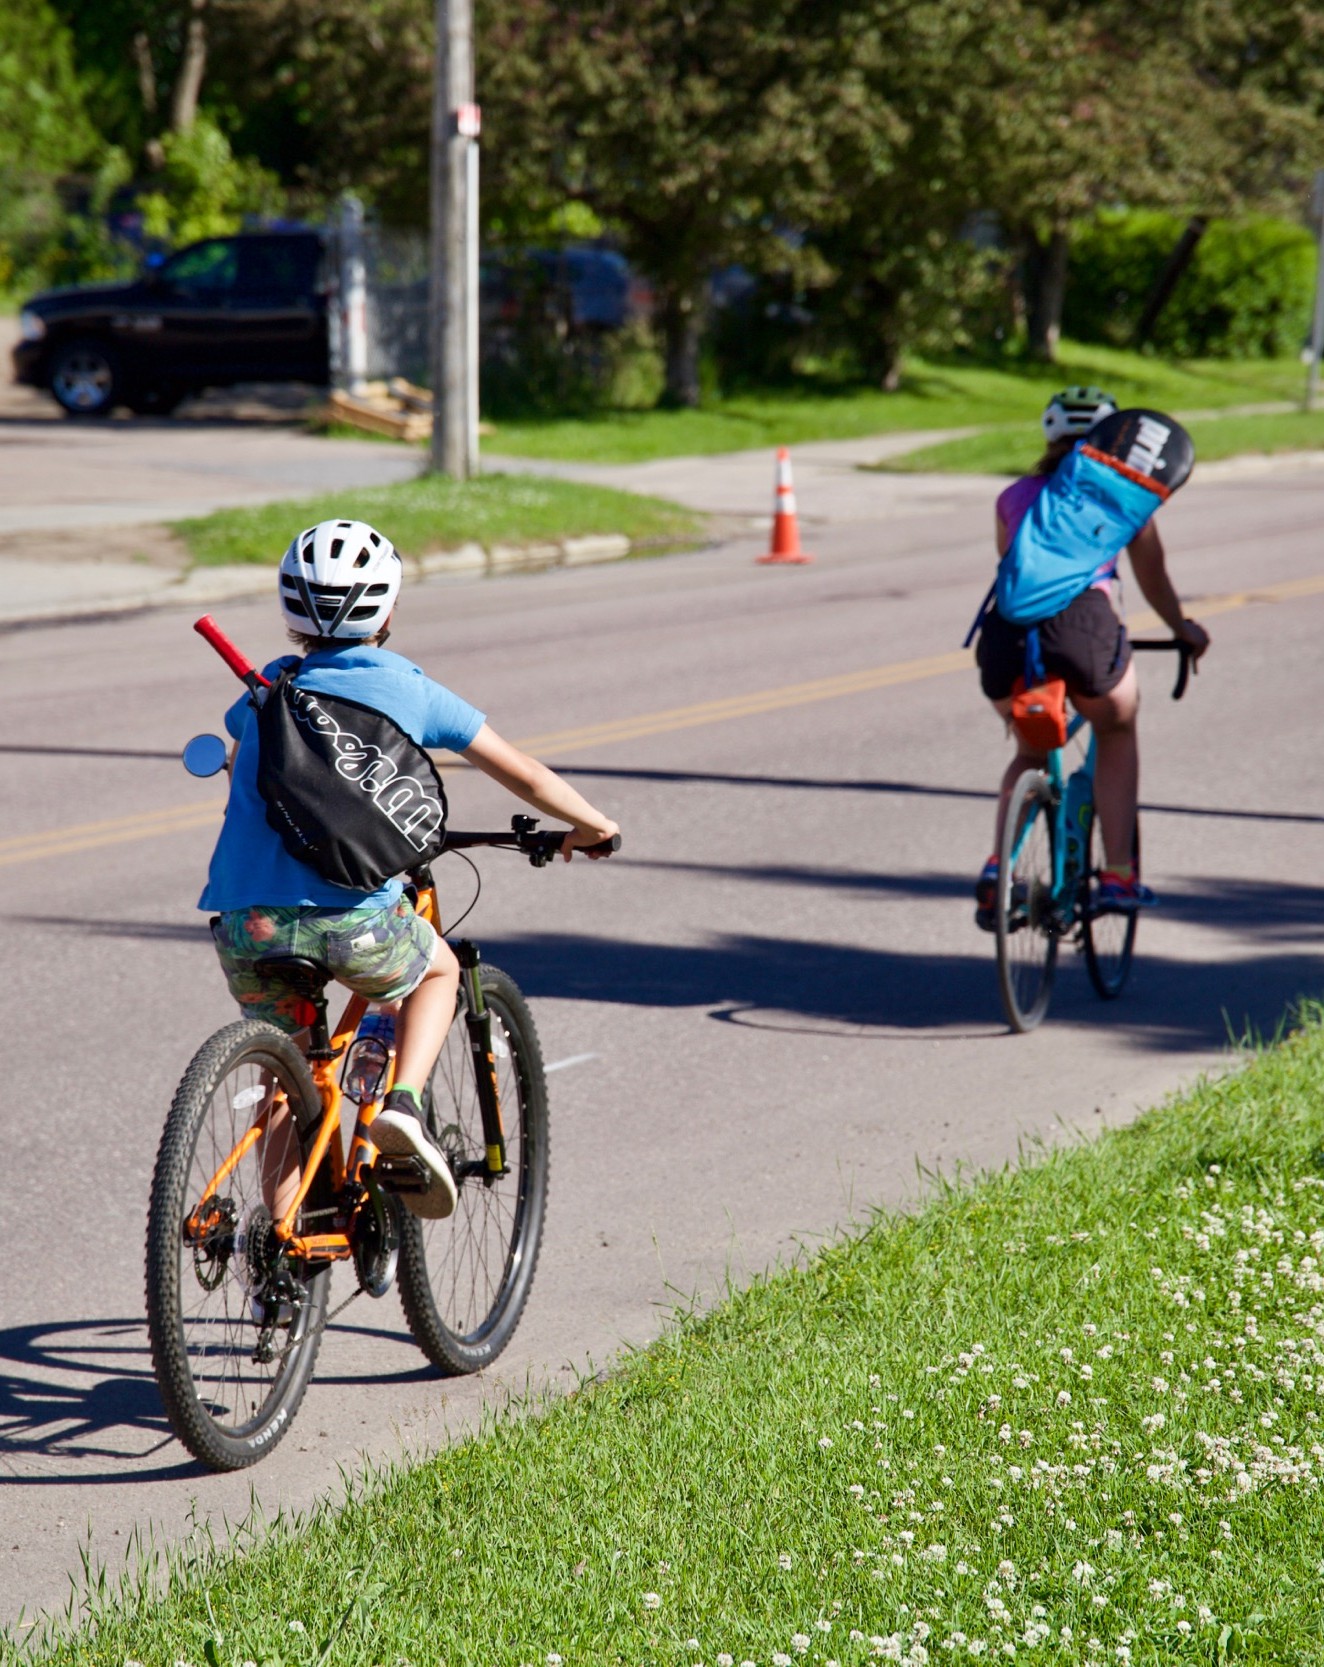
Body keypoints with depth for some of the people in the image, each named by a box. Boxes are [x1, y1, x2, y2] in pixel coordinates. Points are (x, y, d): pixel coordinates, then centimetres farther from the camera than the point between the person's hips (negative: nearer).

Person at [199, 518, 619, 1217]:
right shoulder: (409, 689, 9)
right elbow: (524, 774, 18)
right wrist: (591, 825, 35)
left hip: (246, 922, 3)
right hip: (356, 921, -2)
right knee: (438, 970, 28)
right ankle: (403, 1105, 5)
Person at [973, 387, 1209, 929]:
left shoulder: (1014, 497, 26)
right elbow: (1152, 576, 29)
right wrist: (1182, 629, 47)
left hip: (1007, 631, 2)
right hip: (1082, 620, -2)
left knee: (1030, 753, 27)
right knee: (1118, 735, 26)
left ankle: (998, 864, 4)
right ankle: (1118, 875, 16)